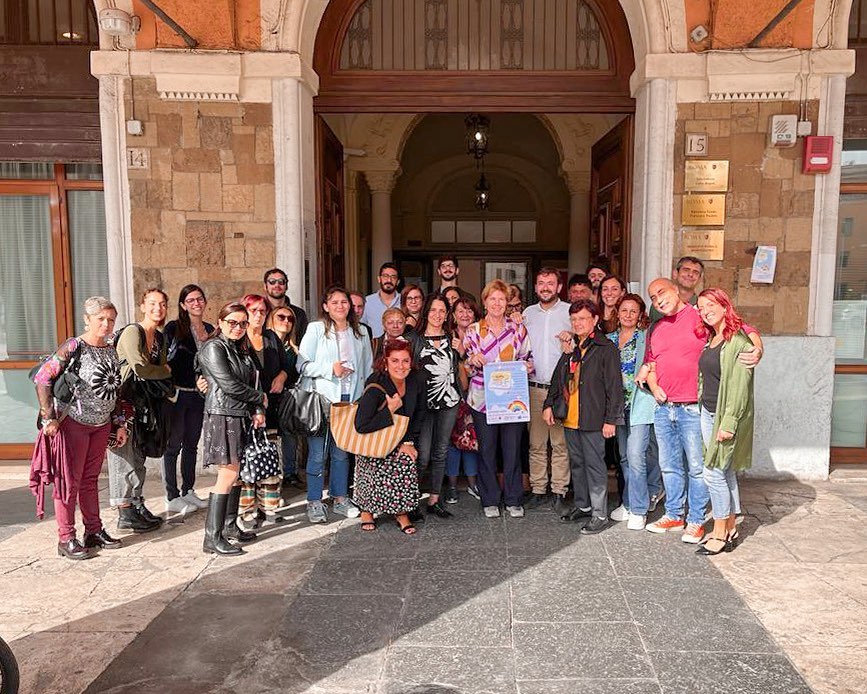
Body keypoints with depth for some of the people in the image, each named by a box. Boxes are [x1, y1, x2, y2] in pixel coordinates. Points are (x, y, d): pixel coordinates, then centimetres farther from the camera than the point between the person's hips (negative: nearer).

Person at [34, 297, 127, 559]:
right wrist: (48, 417, -19)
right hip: (74, 422, -6)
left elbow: (116, 390, 15)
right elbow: (42, 378, -15)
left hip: (102, 424, 6)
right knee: (69, 480, 0)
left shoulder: (111, 350, 8)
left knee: (91, 479, 15)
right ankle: (66, 539, 9)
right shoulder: (74, 347, -13)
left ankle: (94, 531, 23)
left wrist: (119, 424, 12)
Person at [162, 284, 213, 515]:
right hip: (177, 393, -6)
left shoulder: (210, 330, 9)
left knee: (191, 444, 14)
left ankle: (188, 491, 25)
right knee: (173, 445, 1)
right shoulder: (173, 328, -7)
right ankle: (172, 498, 9)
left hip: (198, 395, 6)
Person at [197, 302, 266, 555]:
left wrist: (258, 410, 0)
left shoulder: (242, 350, 18)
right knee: (228, 475, -11)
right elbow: (229, 385, -15)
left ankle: (229, 526, 23)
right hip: (222, 417, -8)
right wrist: (260, 398, -3)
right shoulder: (213, 348, -7)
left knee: (238, 474, 11)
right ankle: (213, 538, -6)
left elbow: (253, 382, 16)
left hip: (242, 418, 8)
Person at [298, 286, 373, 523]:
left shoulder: (360, 334, 12)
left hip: (350, 398, 4)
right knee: (317, 452, -2)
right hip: (321, 397, -4)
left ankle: (340, 499, 22)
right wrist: (330, 368, -17)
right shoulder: (316, 329, -1)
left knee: (342, 450, 10)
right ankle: (314, 502, 9)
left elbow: (367, 368, 16)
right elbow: (302, 365, -5)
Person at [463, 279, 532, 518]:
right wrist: (472, 360, -12)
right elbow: (465, 367, 9)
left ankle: (514, 500, 17)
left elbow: (528, 359, 13)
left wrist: (525, 366, -8)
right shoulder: (473, 330, 5)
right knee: (487, 450, 5)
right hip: (483, 397, 0)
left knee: (512, 449, 3)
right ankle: (490, 500, 18)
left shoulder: (518, 328, 7)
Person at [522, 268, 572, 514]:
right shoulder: (528, 313, 13)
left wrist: (570, 341, -13)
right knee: (536, 443, 5)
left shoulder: (571, 311, 3)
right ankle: (538, 490, 14)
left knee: (561, 443, -1)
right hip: (535, 387, 3)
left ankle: (559, 493, 6)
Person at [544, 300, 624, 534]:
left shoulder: (606, 348, -8)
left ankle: (600, 515, 7)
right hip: (569, 418, 7)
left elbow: (614, 386, -11)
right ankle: (582, 505, 30)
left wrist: (611, 419, -13)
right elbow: (557, 378, 20)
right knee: (577, 463, 16)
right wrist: (549, 404, 11)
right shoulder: (570, 348, 13)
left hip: (593, 419, -7)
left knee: (594, 465, -1)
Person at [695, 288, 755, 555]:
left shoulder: (739, 341, -12)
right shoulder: (710, 339, 14)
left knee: (714, 473, -6)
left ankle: (720, 533, 5)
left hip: (726, 415, -8)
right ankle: (730, 529, 21)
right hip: (707, 413, 8)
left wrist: (728, 423, -20)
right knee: (725, 473, 13)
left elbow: (739, 386, -17)